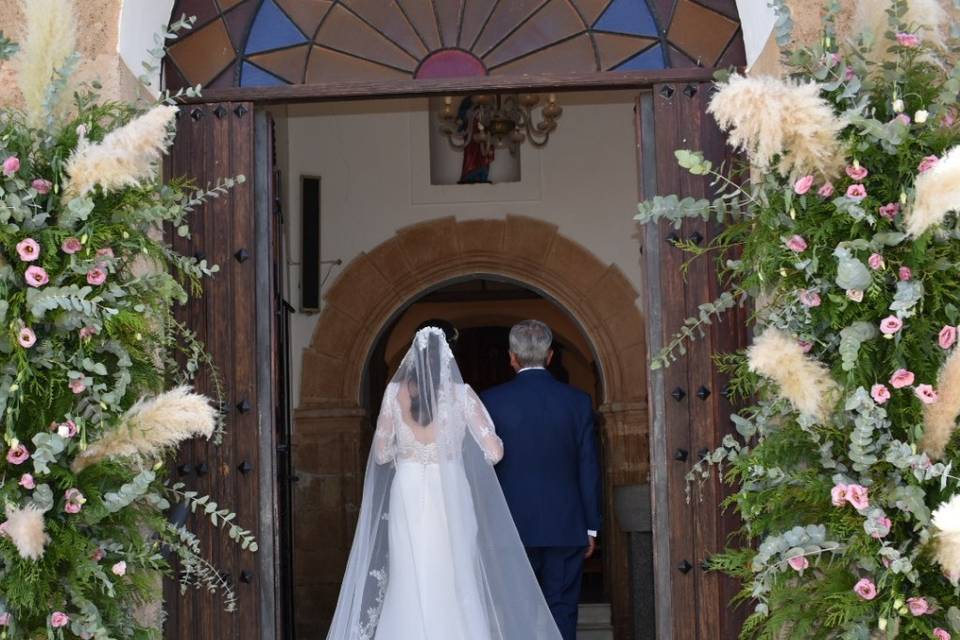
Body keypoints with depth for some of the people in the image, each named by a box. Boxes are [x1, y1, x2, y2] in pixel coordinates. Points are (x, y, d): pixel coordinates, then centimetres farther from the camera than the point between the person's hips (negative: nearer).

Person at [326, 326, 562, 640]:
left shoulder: (396, 391, -1)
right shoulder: (460, 393, -4)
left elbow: (381, 453, 4)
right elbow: (494, 452, -7)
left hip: (408, 495, 1)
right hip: (451, 498, -1)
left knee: (409, 585, 7)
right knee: (455, 583, 7)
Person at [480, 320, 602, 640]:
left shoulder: (491, 401, -4)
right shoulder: (577, 401, -1)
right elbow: (589, 469, 1)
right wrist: (591, 527, 8)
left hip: (513, 526, -1)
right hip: (566, 527, 1)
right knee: (561, 612, 5)